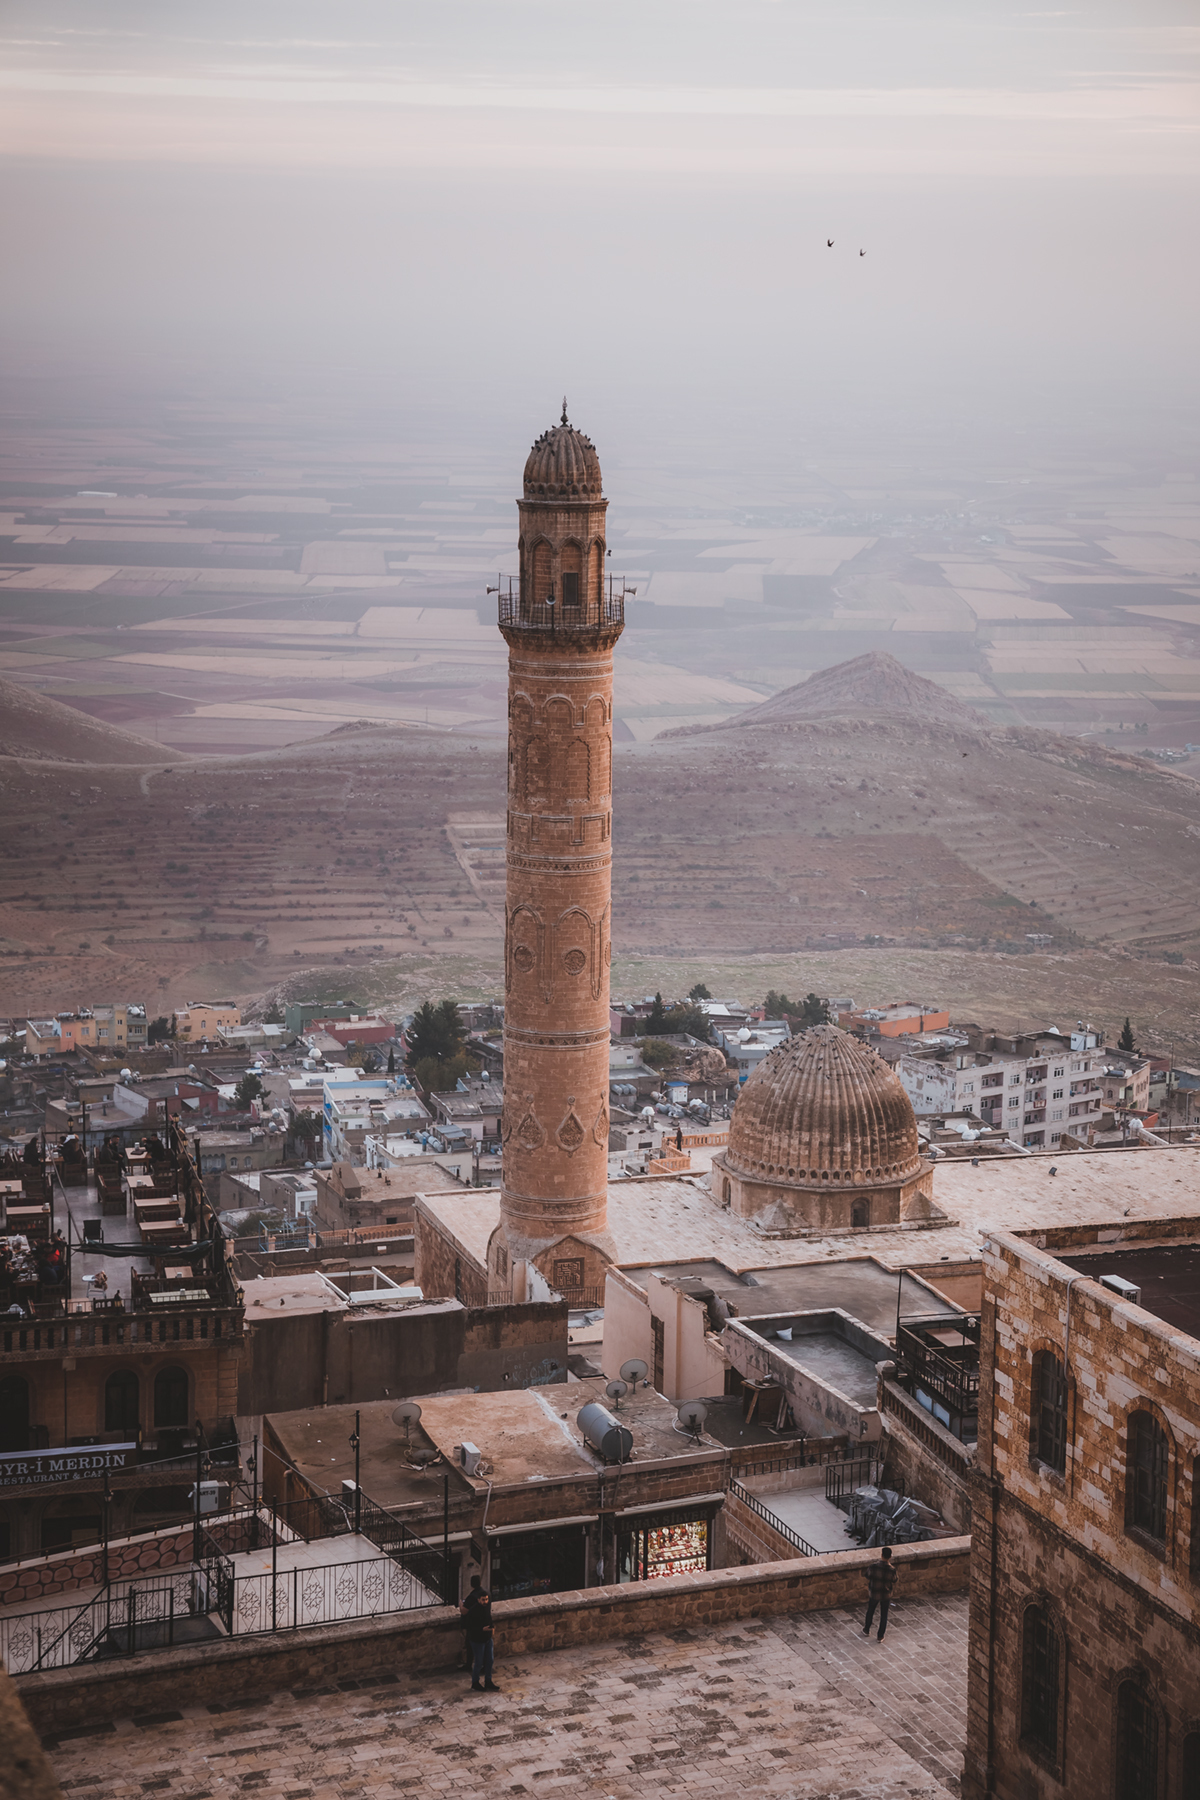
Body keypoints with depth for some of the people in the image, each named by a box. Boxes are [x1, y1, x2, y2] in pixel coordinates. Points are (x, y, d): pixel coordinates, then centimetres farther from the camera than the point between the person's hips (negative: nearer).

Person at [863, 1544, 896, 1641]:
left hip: (874, 1593, 0)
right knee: (883, 1615, 17)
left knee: (870, 1611, 25)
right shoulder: (892, 1570, -23)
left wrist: (868, 1588, 13)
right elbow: (893, 1583, -8)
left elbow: (868, 1580, -8)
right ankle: (880, 1637, 27)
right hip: (886, 1595, 0)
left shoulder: (873, 1567, -23)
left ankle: (867, 1630, 43)